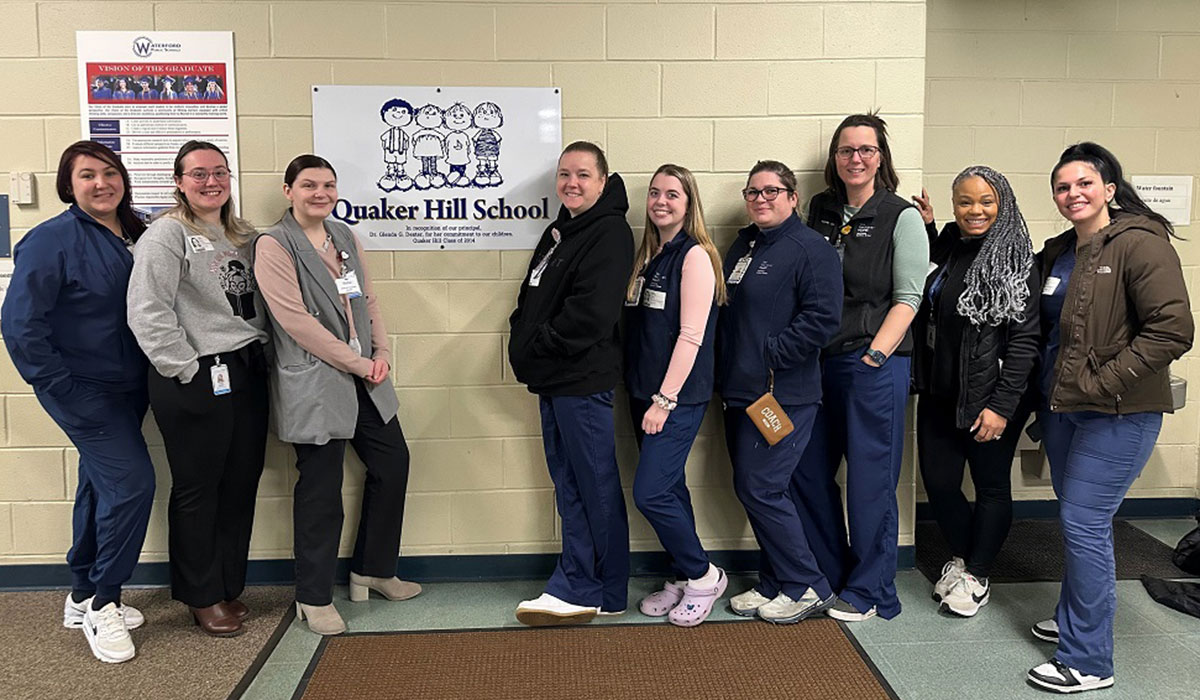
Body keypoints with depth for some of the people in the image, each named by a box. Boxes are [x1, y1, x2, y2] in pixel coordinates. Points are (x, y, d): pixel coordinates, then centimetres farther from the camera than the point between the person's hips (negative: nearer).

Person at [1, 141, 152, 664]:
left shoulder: (134, 237, 5)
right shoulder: (53, 240, -15)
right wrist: (56, 384, -17)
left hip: (127, 386, 8)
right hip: (80, 388, -7)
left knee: (103, 484, 16)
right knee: (132, 480, -12)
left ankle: (84, 597, 33)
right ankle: (102, 603, 7)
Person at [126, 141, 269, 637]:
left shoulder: (243, 236, 15)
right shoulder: (167, 234, -7)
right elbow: (147, 313, -16)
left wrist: (261, 357, 9)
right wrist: (190, 371, -15)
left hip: (247, 373, 7)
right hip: (197, 381, -7)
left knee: (242, 484, 11)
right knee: (197, 489, 5)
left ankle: (229, 587, 27)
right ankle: (201, 597, 21)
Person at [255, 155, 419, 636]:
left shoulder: (345, 237, 12)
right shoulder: (273, 246, -9)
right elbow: (295, 320, -16)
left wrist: (381, 353, -3)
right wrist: (357, 363, -15)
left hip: (365, 380, 7)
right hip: (315, 385, -7)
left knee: (393, 464, 12)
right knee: (321, 489, 0)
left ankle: (373, 570, 31)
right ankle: (313, 598, 17)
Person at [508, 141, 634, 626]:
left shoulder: (609, 233, -12)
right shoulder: (559, 231, 18)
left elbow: (590, 313, -22)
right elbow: (533, 297, 22)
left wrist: (538, 346, -13)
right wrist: (524, 342, 3)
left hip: (583, 378, -10)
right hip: (553, 379, 10)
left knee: (596, 487, 0)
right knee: (569, 486, 13)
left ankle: (602, 591, 13)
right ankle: (577, 588, 21)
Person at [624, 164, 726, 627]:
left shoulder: (695, 255, -11)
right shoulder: (649, 255, 14)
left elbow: (691, 336, -16)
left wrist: (665, 399, -17)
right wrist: (645, 395, 10)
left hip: (679, 397, -7)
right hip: (643, 392, 8)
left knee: (651, 493, -9)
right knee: (669, 489, 12)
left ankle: (704, 576, 10)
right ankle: (683, 579, 26)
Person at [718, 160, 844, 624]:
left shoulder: (810, 249, -9)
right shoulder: (742, 247, 17)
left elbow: (822, 318, -19)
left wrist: (770, 353, -17)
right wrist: (725, 370, 11)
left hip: (783, 394, -9)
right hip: (740, 391, 9)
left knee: (761, 489, -8)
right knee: (750, 489, 12)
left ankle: (808, 587, 8)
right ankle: (774, 585, 25)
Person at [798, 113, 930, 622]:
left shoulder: (901, 217, -2)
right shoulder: (819, 211, 11)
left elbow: (908, 296, -7)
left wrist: (876, 353, -16)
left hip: (876, 365, -5)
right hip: (818, 362, 6)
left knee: (870, 480, 1)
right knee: (808, 470, 10)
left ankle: (869, 592, 16)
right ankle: (831, 576, 28)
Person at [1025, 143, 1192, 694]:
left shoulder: (1140, 244, -14)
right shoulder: (1058, 253, 11)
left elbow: (1173, 330, -21)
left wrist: (1101, 382, -20)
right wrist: (1049, 390, 9)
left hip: (1118, 414, -8)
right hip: (1061, 406, 8)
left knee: (1083, 523, -6)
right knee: (1078, 520, 17)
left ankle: (1088, 662, 6)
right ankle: (1074, 621, 33)